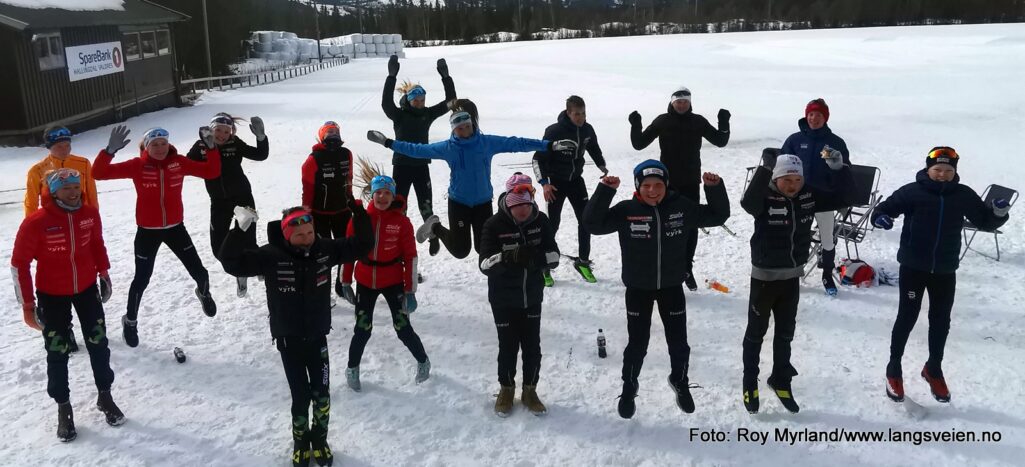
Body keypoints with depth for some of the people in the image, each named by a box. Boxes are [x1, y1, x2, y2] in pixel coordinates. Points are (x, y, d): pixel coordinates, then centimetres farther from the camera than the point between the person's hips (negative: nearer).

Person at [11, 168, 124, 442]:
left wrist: (103, 273, 12)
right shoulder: (35, 223, -23)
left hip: (87, 287, 3)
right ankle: (63, 407, 20)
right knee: (57, 352, 4)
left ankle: (105, 396, 25)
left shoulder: (90, 214, -11)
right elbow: (20, 263, -14)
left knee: (98, 343, 8)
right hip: (52, 294, -3)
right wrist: (27, 304, -12)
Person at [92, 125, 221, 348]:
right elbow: (99, 173, -18)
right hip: (147, 231, -2)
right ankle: (130, 321, 32)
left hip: (175, 228, 2)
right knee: (141, 279, 7)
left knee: (199, 272, 7)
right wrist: (110, 150, -34)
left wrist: (211, 147, -20)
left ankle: (204, 294, 45)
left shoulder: (179, 162, -8)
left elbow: (212, 172, -8)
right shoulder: (137, 166, -14)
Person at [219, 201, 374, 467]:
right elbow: (232, 263, -25)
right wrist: (240, 229, -37)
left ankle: (319, 440, 36)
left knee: (322, 394, 10)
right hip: (288, 340, -2)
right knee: (301, 397, 4)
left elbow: (361, 246, -5)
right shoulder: (270, 256, -18)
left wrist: (359, 215, -18)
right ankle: (301, 443, 32)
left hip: (317, 336, 2)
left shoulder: (325, 249, -9)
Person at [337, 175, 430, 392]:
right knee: (362, 330, 5)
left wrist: (410, 291, -8)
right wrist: (345, 282, 7)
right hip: (365, 282, 1)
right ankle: (352, 369, 29)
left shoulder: (402, 222, -9)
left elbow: (410, 257, -6)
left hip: (393, 282, -1)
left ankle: (422, 361, 28)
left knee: (403, 329, 0)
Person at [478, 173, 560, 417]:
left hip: (532, 297, 3)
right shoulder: (494, 224, -18)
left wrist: (535, 257, -33)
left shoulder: (540, 221, -9)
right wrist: (508, 257, -43)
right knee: (508, 346, 8)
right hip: (503, 299, -2)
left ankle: (530, 391, 31)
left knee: (532, 346, 10)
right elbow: (485, 263, -23)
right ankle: (506, 390, 32)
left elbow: (554, 256, -11)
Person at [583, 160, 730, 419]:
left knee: (678, 341, 15)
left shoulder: (682, 207, -8)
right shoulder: (626, 211, -14)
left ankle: (680, 382, 43)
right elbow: (593, 223, -21)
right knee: (637, 343, 8)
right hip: (638, 288, -2)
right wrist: (605, 190, -30)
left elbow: (717, 216, 1)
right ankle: (629, 388, 32)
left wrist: (715, 188, -15)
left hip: (672, 286, 2)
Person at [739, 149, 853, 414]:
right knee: (756, 332, 11)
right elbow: (748, 202, -44)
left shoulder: (809, 196, -5)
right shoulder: (765, 198, -21)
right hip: (764, 276, -5)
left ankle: (781, 381, 38)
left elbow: (843, 193, -3)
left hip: (792, 276, 5)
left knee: (785, 333, 19)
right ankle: (750, 384, 27)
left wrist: (839, 168, -20)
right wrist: (766, 168, -53)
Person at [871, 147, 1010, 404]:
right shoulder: (912, 191, -12)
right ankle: (894, 369, 22)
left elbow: (984, 220, 8)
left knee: (941, 321, 15)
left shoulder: (964, 195, -2)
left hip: (945, 270, 4)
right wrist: (880, 217, -32)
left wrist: (999, 214, -14)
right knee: (907, 317, 4)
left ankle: (934, 369, 36)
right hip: (913, 267, -3)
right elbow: (885, 208, -9)